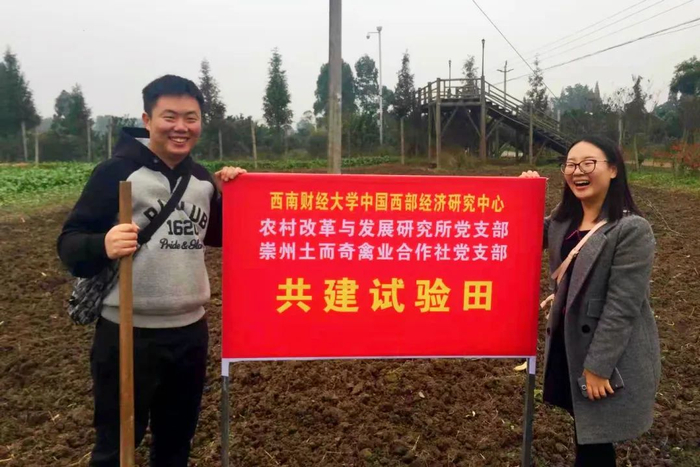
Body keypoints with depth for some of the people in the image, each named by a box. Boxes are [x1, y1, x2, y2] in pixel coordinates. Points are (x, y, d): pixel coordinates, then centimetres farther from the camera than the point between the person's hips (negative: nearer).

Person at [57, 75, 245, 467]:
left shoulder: (201, 178, 7)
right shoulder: (117, 171, -10)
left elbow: (216, 237, 19)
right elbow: (70, 244, -11)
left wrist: (227, 197, 1)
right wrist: (103, 246, -33)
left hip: (191, 330, 5)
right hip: (129, 334, -5)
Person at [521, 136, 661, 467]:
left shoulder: (632, 229, -18)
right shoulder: (563, 220, 4)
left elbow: (622, 306, -20)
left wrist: (598, 366, -19)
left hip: (612, 357, -6)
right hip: (568, 344, 7)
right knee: (584, 434, 20)